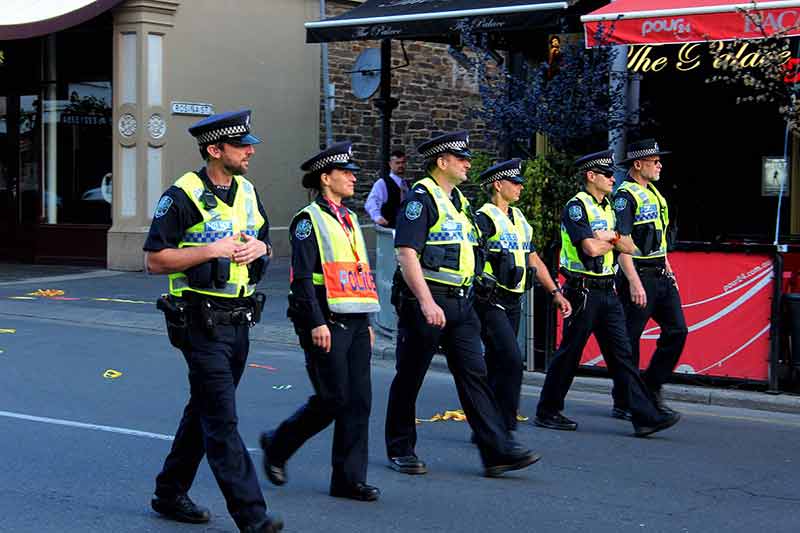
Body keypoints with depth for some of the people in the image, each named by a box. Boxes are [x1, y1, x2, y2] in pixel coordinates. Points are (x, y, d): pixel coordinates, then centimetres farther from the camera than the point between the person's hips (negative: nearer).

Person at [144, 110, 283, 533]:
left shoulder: (247, 192, 11)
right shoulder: (183, 196, -11)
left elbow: (266, 246, 22)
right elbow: (154, 260, -11)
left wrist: (260, 248, -2)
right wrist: (210, 250, -18)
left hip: (239, 320, 8)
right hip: (201, 320, -8)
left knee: (205, 411, 16)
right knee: (222, 421, -9)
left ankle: (170, 494, 29)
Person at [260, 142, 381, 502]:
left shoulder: (349, 220, 19)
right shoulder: (309, 220, -6)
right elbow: (302, 278, -13)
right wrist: (317, 323, -19)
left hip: (355, 323, 8)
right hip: (326, 324, -8)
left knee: (358, 401, 2)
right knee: (332, 398, -7)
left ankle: (349, 479, 7)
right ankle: (277, 445, 15)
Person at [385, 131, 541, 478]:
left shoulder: (459, 200, 17)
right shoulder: (420, 198, -11)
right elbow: (406, 254, -19)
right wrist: (427, 302, -26)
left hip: (460, 303, 8)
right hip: (425, 300, -8)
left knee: (474, 374, 0)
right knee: (409, 378, 4)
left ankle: (498, 451, -4)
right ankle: (400, 450, 17)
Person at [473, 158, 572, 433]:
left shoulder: (518, 218, 18)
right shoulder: (484, 218, -9)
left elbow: (534, 260, 23)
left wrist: (555, 292, 18)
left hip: (513, 303, 8)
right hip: (491, 303, -8)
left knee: (497, 366, 12)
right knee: (512, 361, -17)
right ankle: (505, 427, -12)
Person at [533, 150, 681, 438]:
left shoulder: (607, 208, 16)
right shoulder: (576, 207, -10)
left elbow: (629, 247, 14)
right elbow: (590, 247, -23)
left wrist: (608, 237, -6)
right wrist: (612, 241, -2)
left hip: (607, 292, 8)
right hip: (583, 292, -8)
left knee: (621, 354, 2)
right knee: (569, 353, 1)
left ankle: (645, 416, -3)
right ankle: (547, 412, 15)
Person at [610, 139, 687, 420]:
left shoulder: (653, 193, 17)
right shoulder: (626, 195, -12)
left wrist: (668, 270, 19)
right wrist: (634, 282, -24)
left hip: (661, 276, 9)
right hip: (638, 275, -9)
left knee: (677, 331, 5)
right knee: (629, 340, -2)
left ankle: (651, 388, 18)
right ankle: (623, 404, 6)